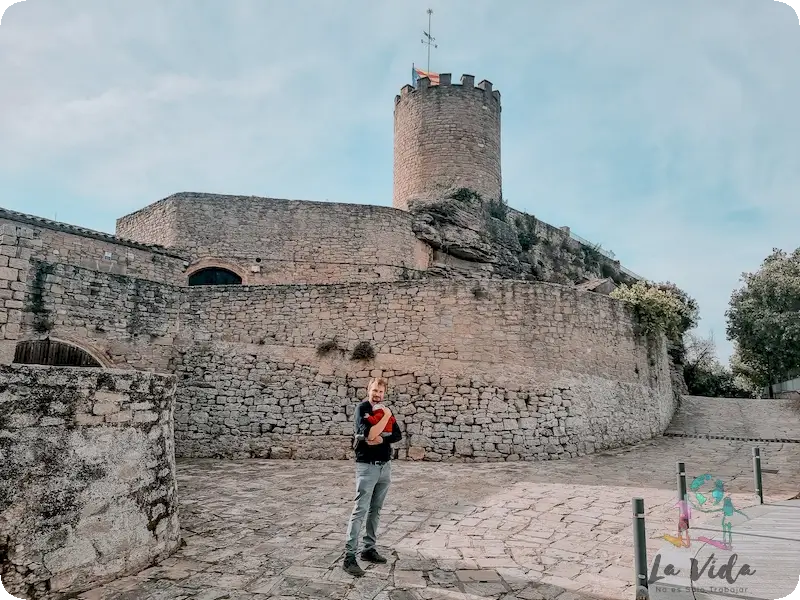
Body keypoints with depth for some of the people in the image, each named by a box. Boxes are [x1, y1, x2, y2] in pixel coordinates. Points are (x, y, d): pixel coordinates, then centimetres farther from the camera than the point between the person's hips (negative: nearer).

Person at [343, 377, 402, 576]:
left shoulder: (385, 410, 11)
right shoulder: (362, 408, -8)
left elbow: (398, 435, 5)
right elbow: (369, 434, -23)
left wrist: (382, 439, -13)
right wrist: (386, 416, -18)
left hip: (385, 466, 6)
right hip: (367, 466, -6)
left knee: (376, 510, 12)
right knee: (360, 511, -8)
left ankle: (369, 549, 22)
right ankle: (349, 556, -5)